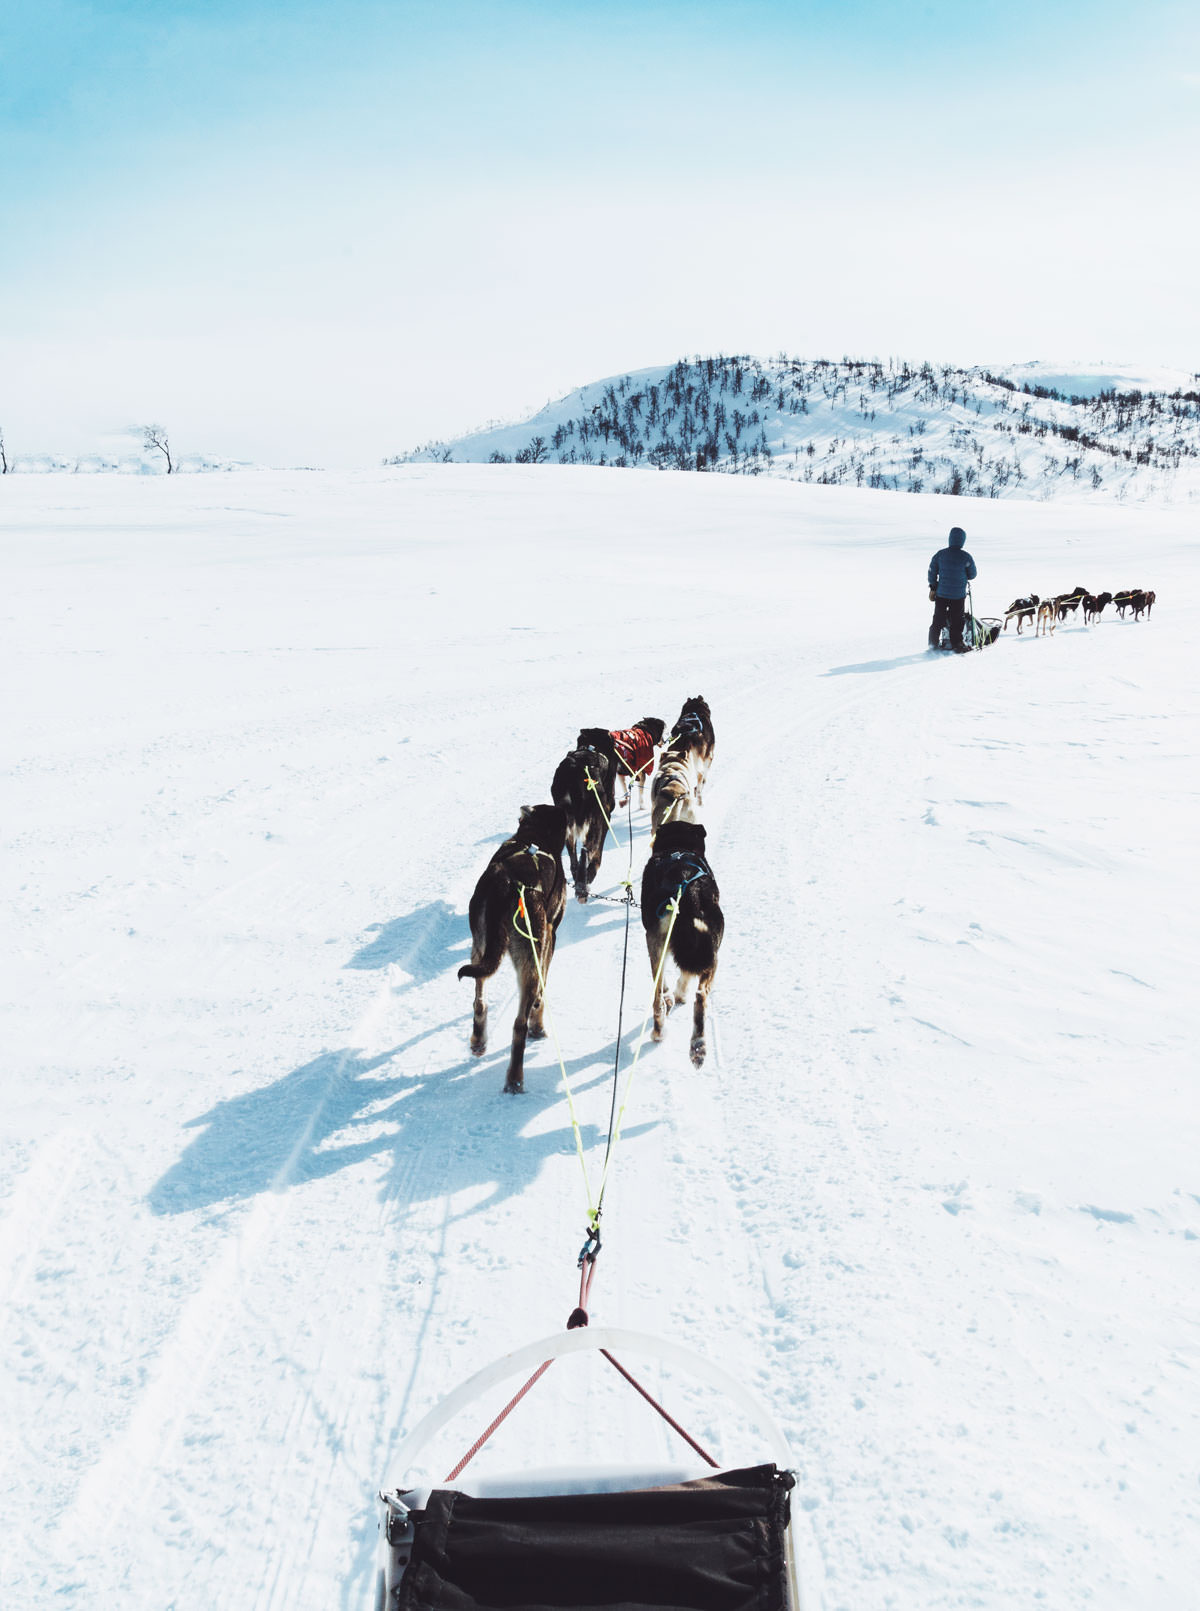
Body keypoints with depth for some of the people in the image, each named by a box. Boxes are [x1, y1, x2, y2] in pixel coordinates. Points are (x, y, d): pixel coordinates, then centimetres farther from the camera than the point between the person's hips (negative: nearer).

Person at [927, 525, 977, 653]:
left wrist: (933, 587, 14)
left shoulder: (940, 554, -4)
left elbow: (932, 571, 3)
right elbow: (972, 575, -1)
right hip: (958, 595, -2)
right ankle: (956, 644, 9)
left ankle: (933, 644, 17)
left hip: (941, 593, 3)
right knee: (956, 621, 8)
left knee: (938, 619, 13)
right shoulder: (966, 557, -11)